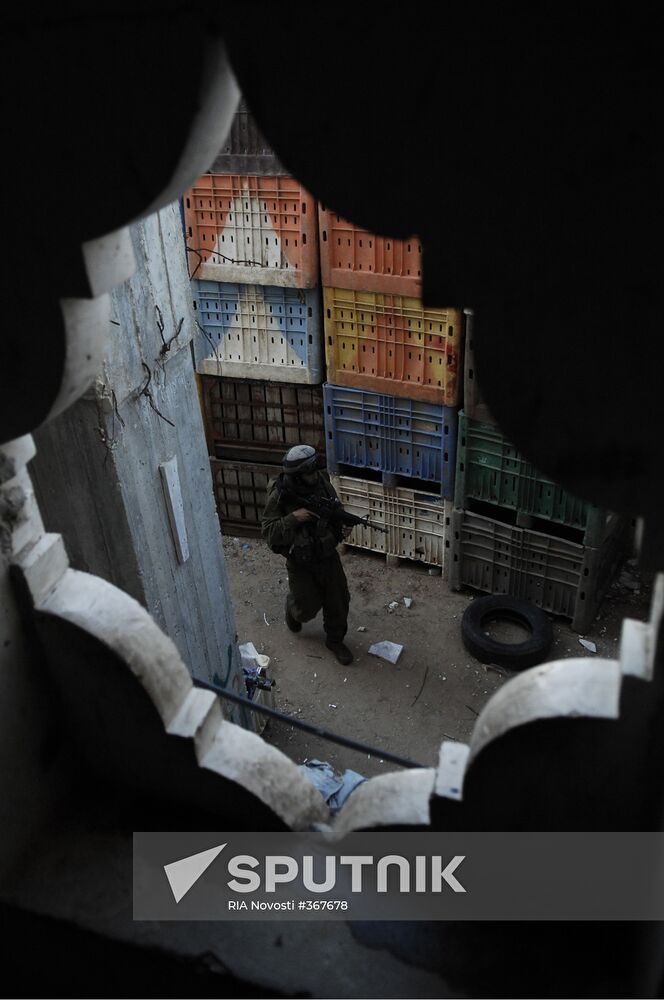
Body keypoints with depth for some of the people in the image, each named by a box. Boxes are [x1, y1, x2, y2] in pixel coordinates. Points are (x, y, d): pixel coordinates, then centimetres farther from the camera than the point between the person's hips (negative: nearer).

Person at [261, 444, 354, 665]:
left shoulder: (322, 482, -11)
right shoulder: (280, 495, -23)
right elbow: (267, 530, -20)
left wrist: (343, 527, -14)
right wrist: (294, 518, -33)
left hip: (328, 556, 4)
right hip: (300, 562, -4)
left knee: (339, 601, 12)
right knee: (308, 608, 11)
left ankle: (335, 639, 36)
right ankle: (292, 607, 47)